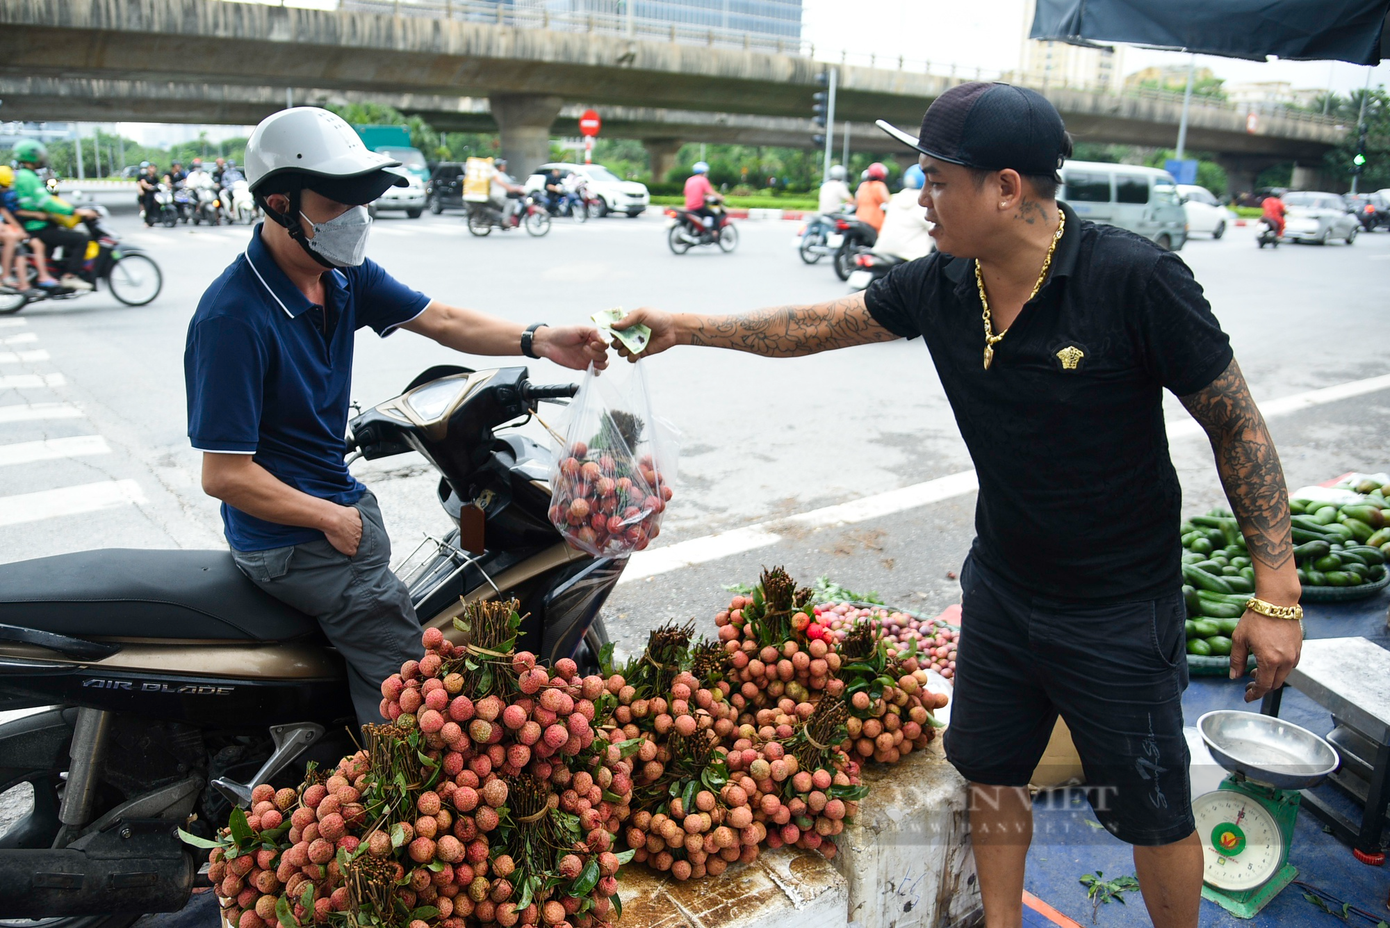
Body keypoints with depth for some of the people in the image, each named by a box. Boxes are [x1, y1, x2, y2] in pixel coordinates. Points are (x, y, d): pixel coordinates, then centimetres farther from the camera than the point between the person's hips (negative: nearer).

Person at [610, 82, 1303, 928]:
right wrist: (684, 328, 4)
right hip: (1001, 588, 5)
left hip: (1121, 612, -5)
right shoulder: (939, 287, -8)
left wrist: (1277, 594, -15)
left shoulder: (1136, 279, -23)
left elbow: (1237, 424, -15)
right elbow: (817, 326, 5)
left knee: (1154, 815, 11)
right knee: (993, 775, 20)